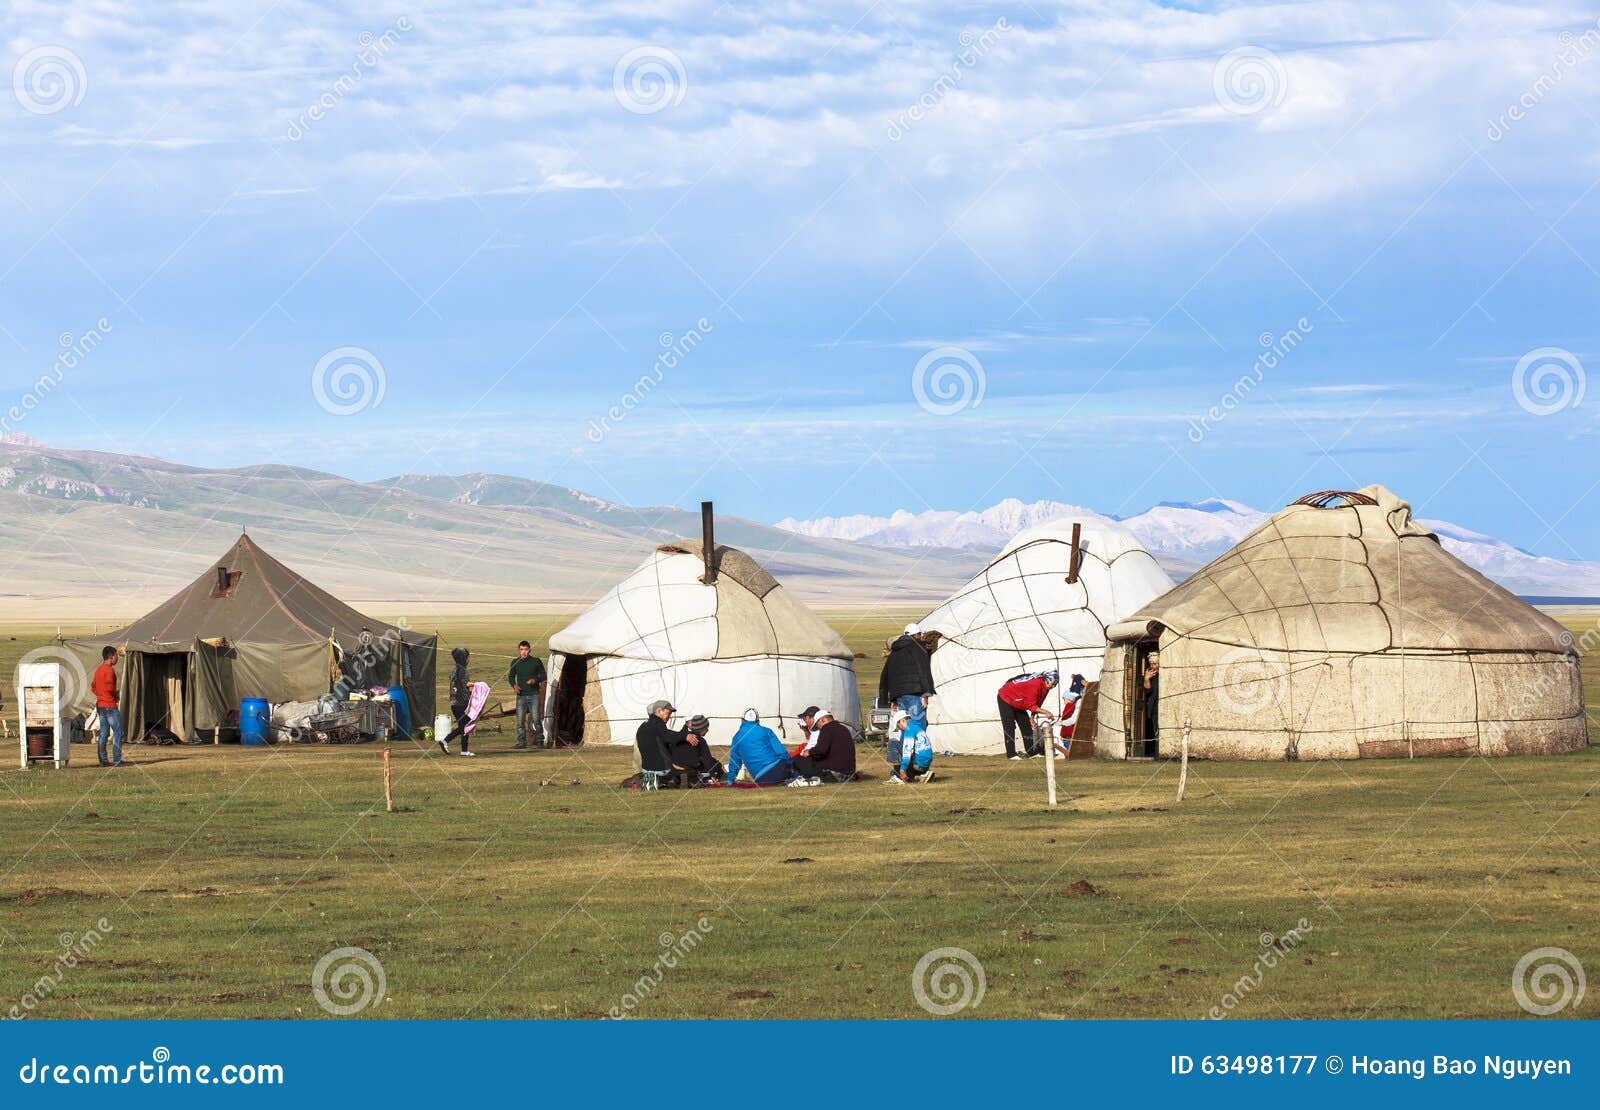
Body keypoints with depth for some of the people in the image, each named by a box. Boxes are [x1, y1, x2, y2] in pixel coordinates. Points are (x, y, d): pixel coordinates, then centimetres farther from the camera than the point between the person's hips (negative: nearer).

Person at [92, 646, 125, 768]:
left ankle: (103, 760, 9)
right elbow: (109, 687, -24)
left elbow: (93, 686, 19)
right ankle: (117, 760, -7)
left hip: (100, 705, 9)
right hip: (110, 705, -9)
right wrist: (116, 695, -6)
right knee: (118, 732, -4)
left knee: (103, 733, 10)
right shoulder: (109, 670, -15)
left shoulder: (98, 669, 14)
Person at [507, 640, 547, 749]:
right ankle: (522, 742, 4)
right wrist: (514, 685, -4)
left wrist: (535, 680, -12)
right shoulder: (515, 662, 9)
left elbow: (543, 675, 8)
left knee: (536, 719, -7)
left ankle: (539, 740, 4)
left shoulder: (536, 661, 4)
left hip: (534, 695, -2)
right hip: (521, 695, 2)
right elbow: (511, 676, 16)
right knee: (520, 720, -2)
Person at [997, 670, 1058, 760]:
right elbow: (1031, 706, -33)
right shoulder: (1036, 684, -35)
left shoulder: (1045, 687, -7)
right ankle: (1011, 754, -11)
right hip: (1005, 698, -9)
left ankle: (1032, 752, 7)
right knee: (1009, 727, -11)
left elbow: (1037, 703, 2)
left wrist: (1032, 716, -8)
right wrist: (1046, 712, -35)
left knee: (1026, 725, 5)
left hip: (1018, 703, 9)